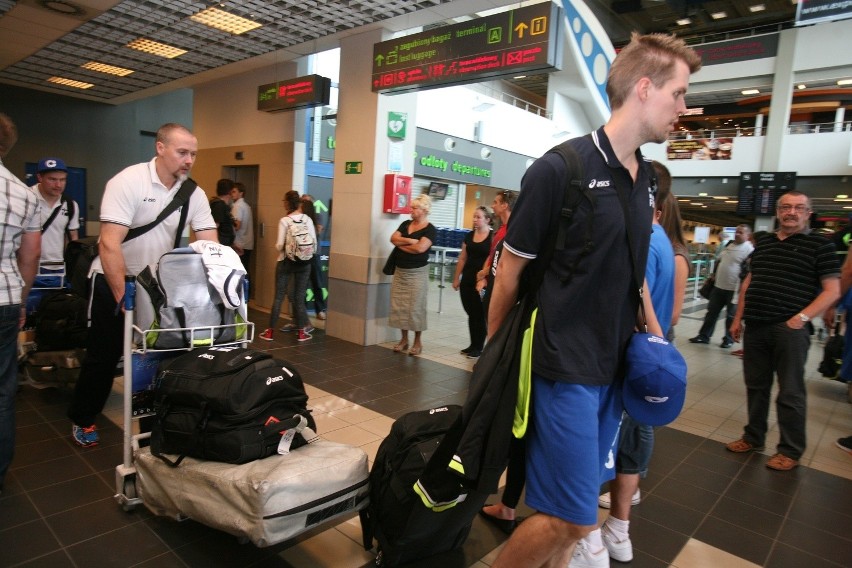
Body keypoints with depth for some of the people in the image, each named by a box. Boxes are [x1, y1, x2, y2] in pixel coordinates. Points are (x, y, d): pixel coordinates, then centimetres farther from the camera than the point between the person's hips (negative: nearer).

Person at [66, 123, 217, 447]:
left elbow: (210, 245, -9)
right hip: (113, 278, -4)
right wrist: (124, 298, -30)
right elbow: (109, 243, -26)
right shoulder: (128, 181, -20)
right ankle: (82, 420, 26)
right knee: (104, 354, 6)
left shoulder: (193, 193, -6)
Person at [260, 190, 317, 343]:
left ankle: (270, 331, 14)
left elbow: (280, 245, -12)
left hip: (285, 261, -2)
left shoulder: (284, 221, -9)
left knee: (278, 296, 6)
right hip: (304, 262, 2)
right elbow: (314, 242, -2)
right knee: (299, 297, 9)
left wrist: (277, 245, 10)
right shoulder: (307, 219, -2)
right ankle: (301, 332, 12)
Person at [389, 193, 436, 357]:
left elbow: (420, 248, -21)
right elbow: (393, 238, -1)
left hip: (417, 273, -6)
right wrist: (409, 240, -15)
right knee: (399, 306, 7)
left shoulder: (430, 230, -8)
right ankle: (404, 339, 19)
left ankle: (417, 342, 11)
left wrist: (401, 244, -7)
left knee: (415, 308, -1)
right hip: (399, 271, 6)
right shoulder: (405, 224, 11)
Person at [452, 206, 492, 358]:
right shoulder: (469, 236, 10)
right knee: (471, 314, 12)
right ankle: (473, 344, 23)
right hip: (467, 280, 6)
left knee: (479, 315, 3)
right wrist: (456, 278, 12)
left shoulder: (493, 236, -8)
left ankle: (479, 347, 14)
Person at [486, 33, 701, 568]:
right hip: (565, 367, -7)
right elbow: (510, 271, -10)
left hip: (616, 365, 7)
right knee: (573, 518, -2)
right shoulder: (560, 168, -14)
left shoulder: (646, 179, 9)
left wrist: (656, 336, 13)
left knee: (581, 497, 18)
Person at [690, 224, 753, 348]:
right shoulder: (729, 245, 11)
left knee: (731, 315, 7)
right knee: (712, 312, 12)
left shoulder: (749, 249, -12)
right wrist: (715, 275, 15)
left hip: (734, 289, -7)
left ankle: (728, 339, 21)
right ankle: (704, 336, 21)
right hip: (718, 286, 7)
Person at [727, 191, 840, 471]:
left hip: (790, 329, -5)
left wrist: (802, 317, -15)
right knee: (756, 387, 13)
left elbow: (832, 291, -4)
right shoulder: (763, 242, 14)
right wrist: (738, 317, 14)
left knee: (790, 393, 3)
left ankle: (791, 451, 16)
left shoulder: (820, 245, 0)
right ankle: (753, 438, 27)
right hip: (755, 327, 5)